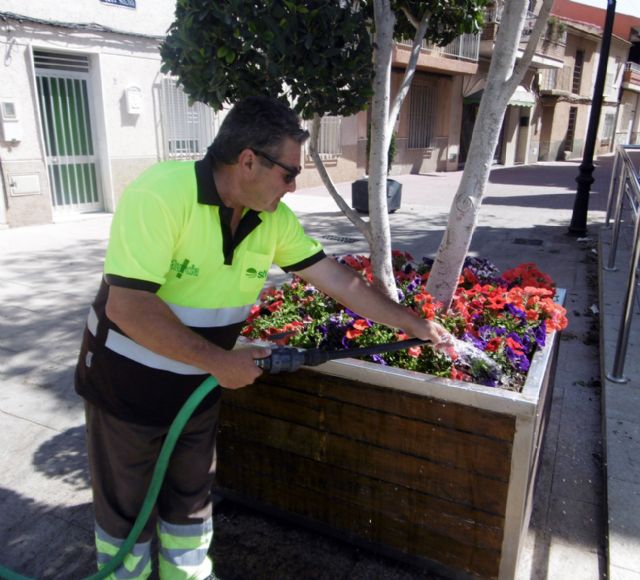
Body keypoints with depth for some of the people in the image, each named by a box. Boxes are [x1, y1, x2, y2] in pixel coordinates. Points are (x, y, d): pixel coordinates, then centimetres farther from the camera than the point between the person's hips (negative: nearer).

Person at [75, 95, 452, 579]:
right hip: (127, 386, -5)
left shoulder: (274, 220, -9)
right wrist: (220, 362, -26)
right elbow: (126, 306, -32)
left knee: (191, 498, 22)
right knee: (127, 508, 15)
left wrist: (414, 324, -1)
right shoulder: (160, 193, -27)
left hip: (199, 388, 5)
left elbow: (343, 282, -3)